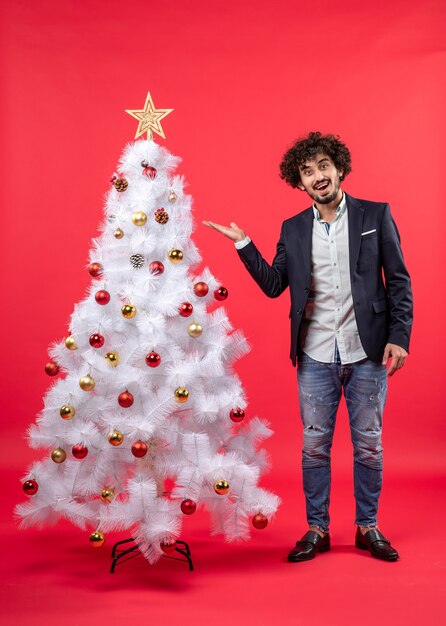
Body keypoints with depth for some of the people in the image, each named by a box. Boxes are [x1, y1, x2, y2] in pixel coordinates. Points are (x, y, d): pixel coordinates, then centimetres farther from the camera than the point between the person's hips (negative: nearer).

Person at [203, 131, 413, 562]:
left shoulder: (375, 215, 1)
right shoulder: (293, 229, 8)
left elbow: (399, 281, 0)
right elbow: (273, 285, 4)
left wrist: (399, 336, -7)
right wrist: (243, 244, -5)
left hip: (366, 350, -1)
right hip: (315, 355, 2)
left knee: (368, 443, 9)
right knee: (314, 445, 8)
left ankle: (368, 527, 26)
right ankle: (317, 529, 23)